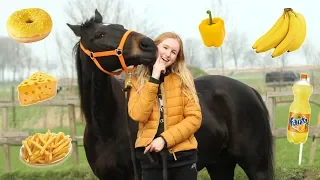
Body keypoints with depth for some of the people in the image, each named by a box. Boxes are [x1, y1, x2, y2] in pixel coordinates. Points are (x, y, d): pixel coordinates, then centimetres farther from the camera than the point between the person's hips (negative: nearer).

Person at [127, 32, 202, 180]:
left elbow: (194, 118, -5)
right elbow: (138, 115, -11)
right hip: (150, 155, 1)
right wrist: (154, 79, -12)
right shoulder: (137, 80, 5)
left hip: (182, 155, 0)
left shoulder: (183, 78, 2)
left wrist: (165, 139, -15)